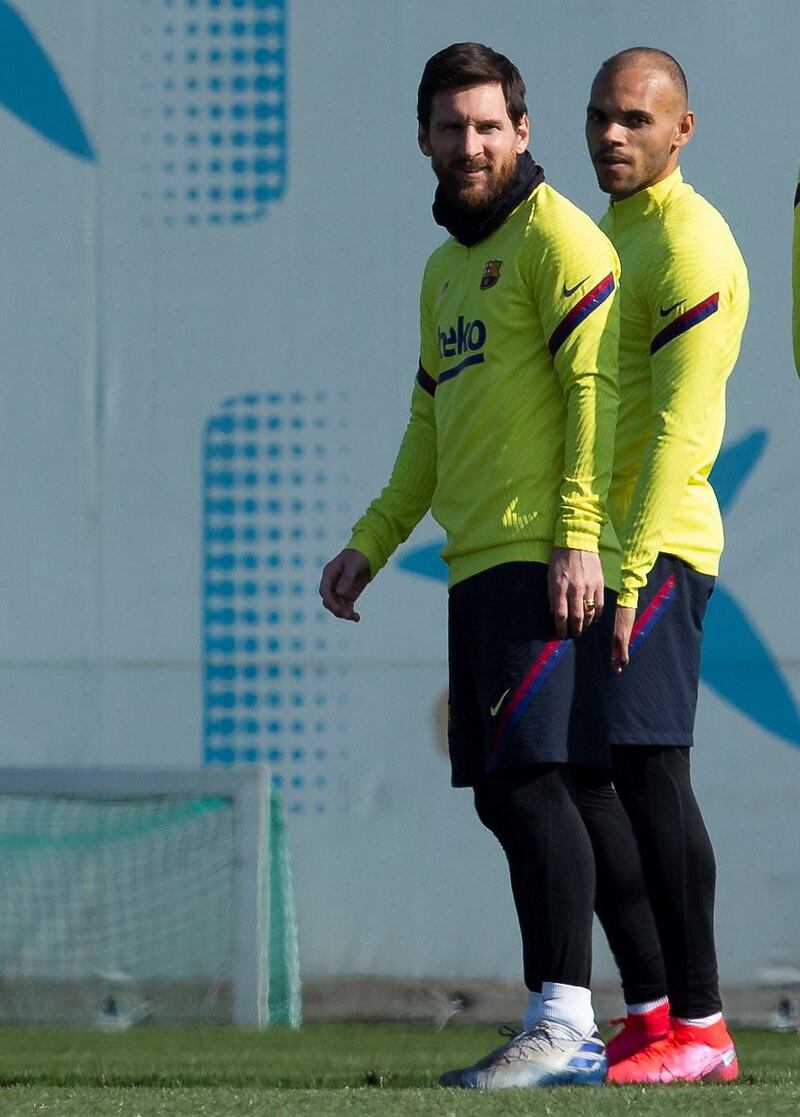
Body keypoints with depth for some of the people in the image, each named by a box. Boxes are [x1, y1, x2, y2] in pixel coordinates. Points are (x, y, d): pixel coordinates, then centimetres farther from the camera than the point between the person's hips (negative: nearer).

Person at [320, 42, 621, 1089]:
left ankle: (565, 1024, -19)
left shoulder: (556, 236, -4)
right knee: (503, 793, 6)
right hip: (476, 566, 9)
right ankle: (562, 1029, 8)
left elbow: (592, 386, -14)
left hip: (543, 561, -9)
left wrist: (580, 534, -23)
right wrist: (371, 544, 25)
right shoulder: (447, 268, 23)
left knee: (528, 774, -16)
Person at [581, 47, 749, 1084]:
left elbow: (679, 431, -17)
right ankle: (650, 1013, 12)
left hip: (658, 549, -10)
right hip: (600, 551, 10)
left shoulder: (689, 245, -9)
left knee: (648, 769, -12)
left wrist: (629, 570, -23)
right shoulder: (614, 233, 21)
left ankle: (699, 1028, -11)